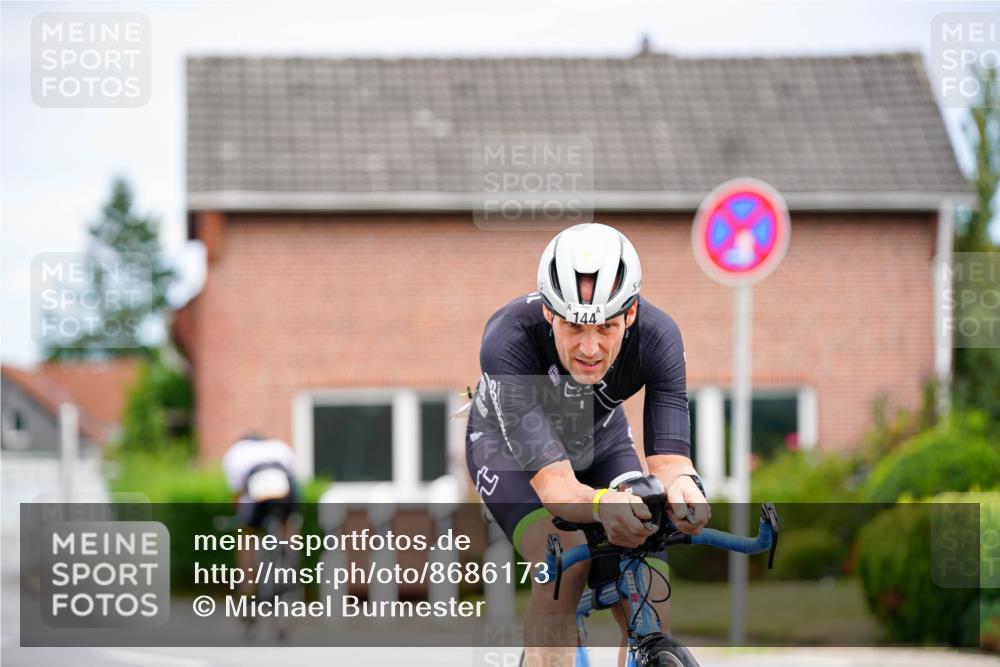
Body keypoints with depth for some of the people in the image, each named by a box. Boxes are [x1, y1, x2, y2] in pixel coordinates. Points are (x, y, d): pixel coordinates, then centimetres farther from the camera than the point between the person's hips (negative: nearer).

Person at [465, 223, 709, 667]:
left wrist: (683, 484, -61)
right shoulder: (509, 341, -40)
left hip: (600, 439, 3)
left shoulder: (657, 337, -32)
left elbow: (668, 456, -36)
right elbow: (554, 486, -44)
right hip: (509, 444, -3)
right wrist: (602, 506, -66)